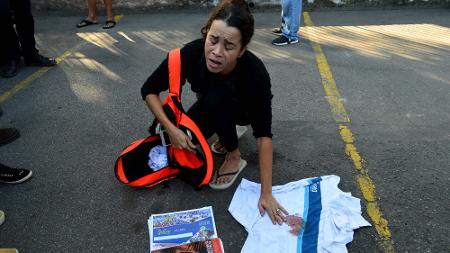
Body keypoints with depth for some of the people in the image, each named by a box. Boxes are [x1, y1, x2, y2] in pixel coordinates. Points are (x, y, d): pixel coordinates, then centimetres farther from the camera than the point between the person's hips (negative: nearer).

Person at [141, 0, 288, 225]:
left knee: (216, 98, -35)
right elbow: (149, 90, -21)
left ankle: (234, 157, -11)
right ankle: (228, 131, 10)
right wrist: (171, 129, -33)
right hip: (211, 106, 3)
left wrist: (266, 193, -37)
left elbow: (263, 134, -36)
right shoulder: (191, 53, -34)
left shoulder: (255, 71, -39)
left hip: (244, 109, -3)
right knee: (184, 142, -19)